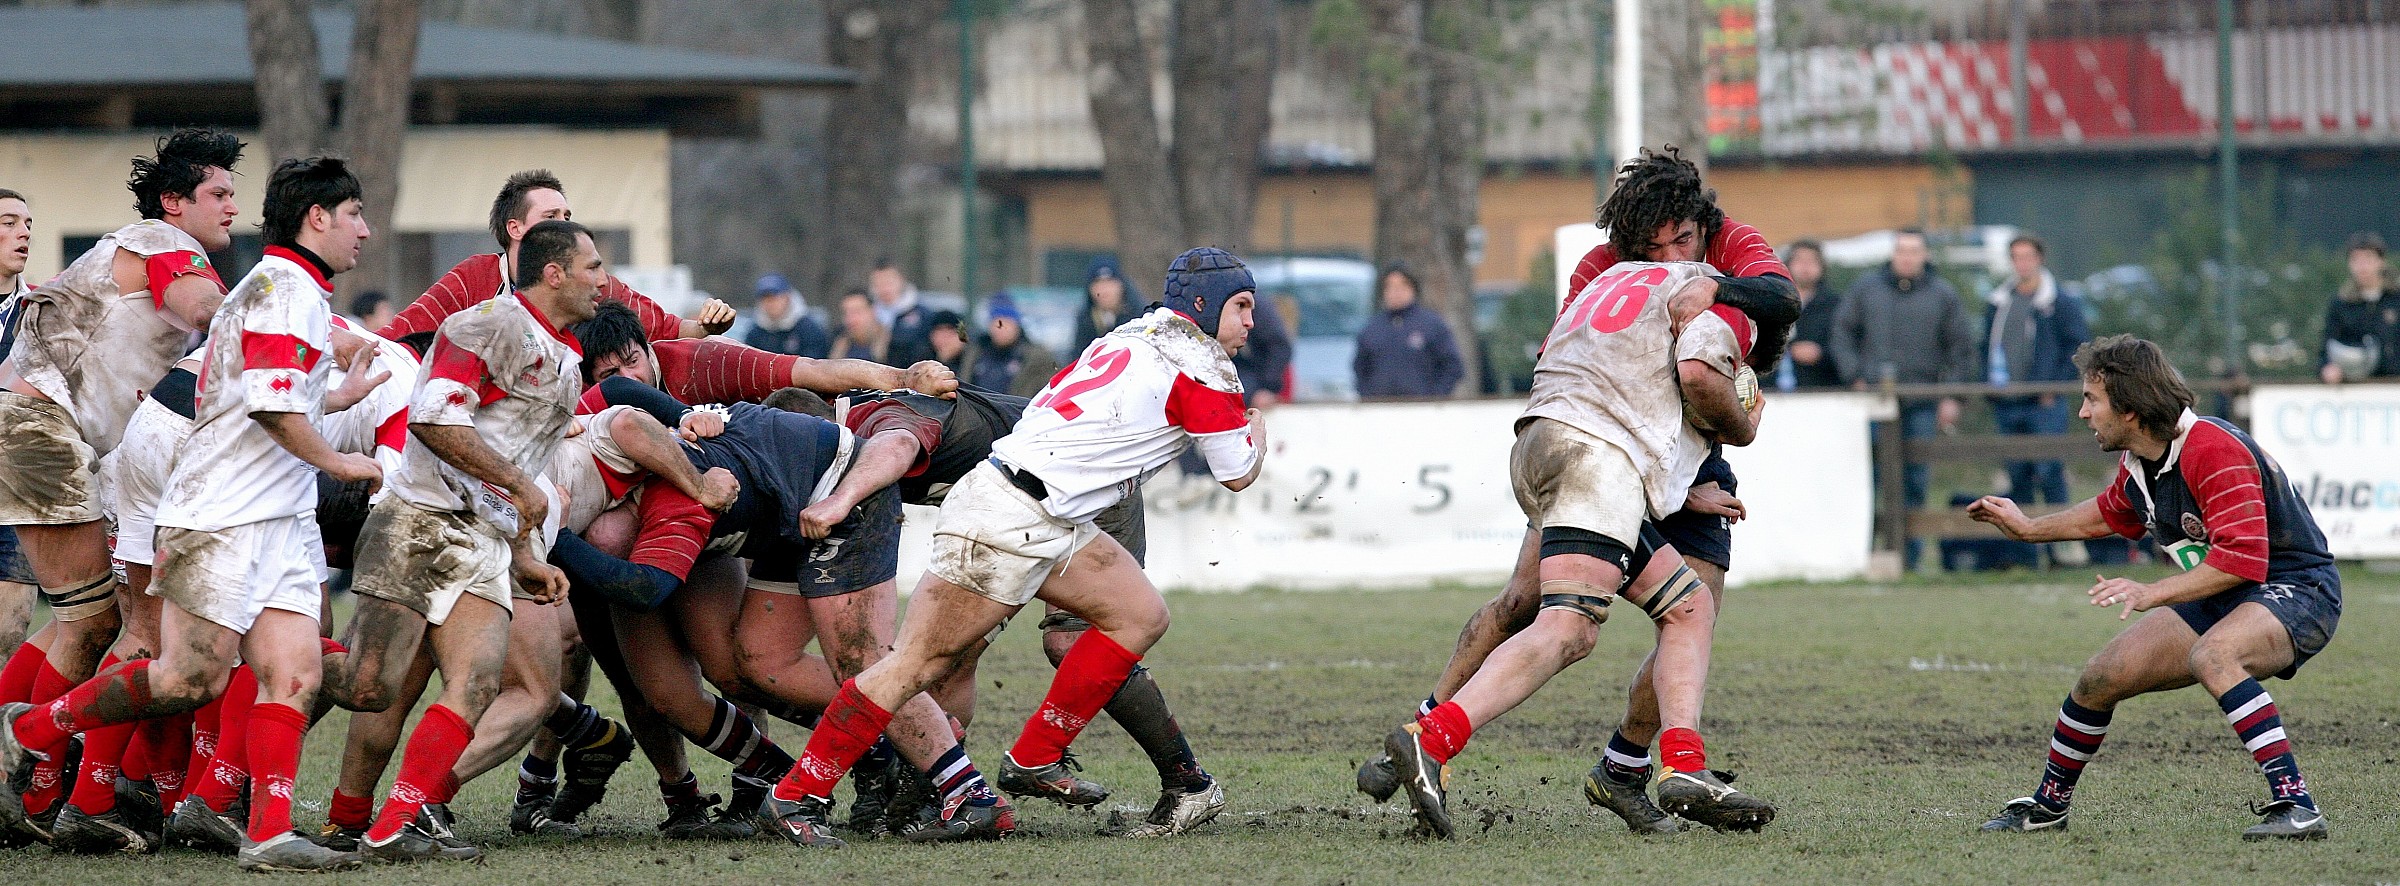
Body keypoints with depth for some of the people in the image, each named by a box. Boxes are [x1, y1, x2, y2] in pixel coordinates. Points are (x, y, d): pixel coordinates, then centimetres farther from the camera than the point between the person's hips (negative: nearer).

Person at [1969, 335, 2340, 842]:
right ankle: (2048, 807, 28)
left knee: (2212, 656, -39)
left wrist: (2152, 594, -36)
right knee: (2101, 678, 5)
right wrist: (2030, 529, 26)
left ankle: (2293, 804, -40)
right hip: (2218, 599, 9)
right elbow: (2110, 514, 27)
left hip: (2296, 590, -9)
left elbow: (2241, 558, -34)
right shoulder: (2136, 464, 2)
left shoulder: (2214, 452, -27)